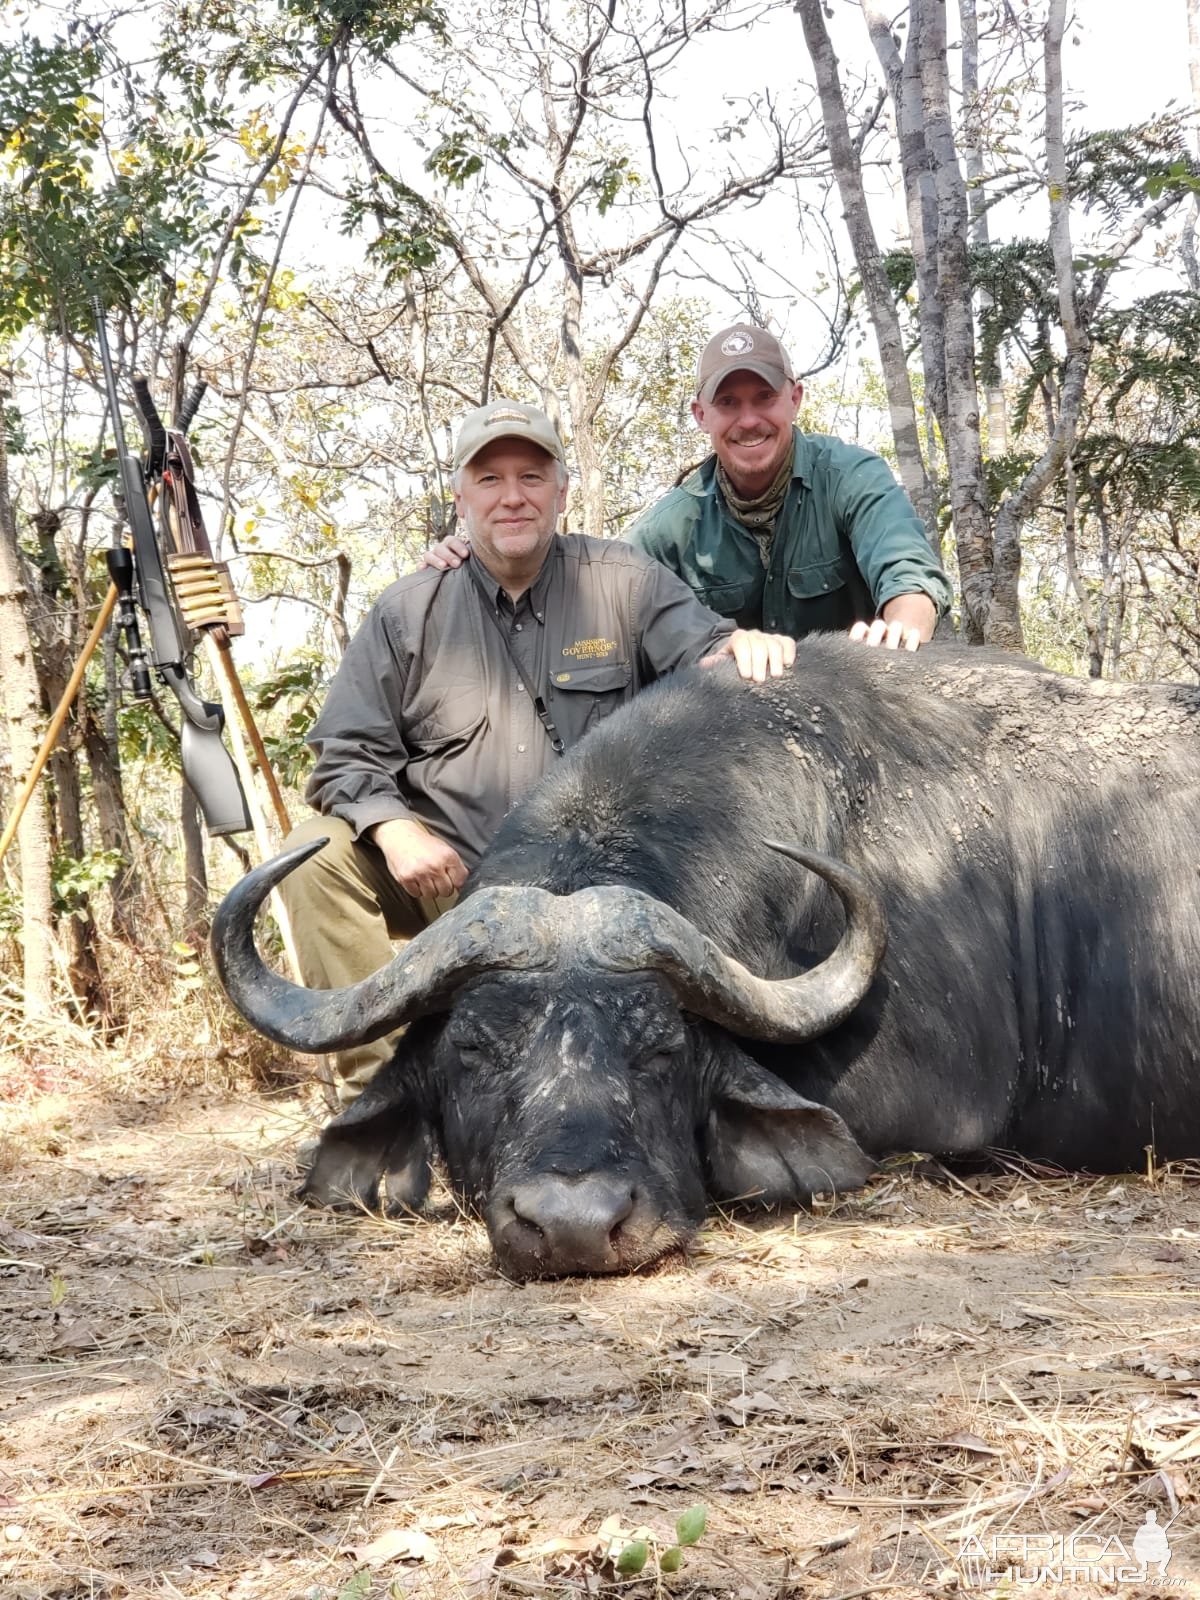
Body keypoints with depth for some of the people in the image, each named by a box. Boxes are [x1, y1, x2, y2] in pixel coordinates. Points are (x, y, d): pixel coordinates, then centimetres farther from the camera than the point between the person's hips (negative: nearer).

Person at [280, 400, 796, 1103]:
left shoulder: (623, 583, 6)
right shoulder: (409, 611, 7)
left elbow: (703, 649, -5)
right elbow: (348, 754, 6)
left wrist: (740, 645, -31)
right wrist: (392, 829, -15)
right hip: (446, 877, 2)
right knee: (315, 856, -21)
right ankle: (376, 1086, -15)